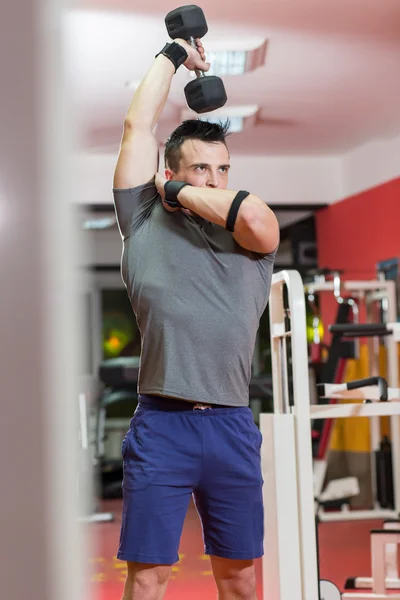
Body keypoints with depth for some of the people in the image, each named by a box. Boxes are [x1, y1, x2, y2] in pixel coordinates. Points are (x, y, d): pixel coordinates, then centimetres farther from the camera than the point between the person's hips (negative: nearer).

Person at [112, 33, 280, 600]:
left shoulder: (250, 233, 12)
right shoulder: (144, 221, 9)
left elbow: (258, 220, -13)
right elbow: (138, 125, 8)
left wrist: (180, 192, 2)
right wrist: (172, 54, 18)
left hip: (232, 426, 2)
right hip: (160, 425, -2)